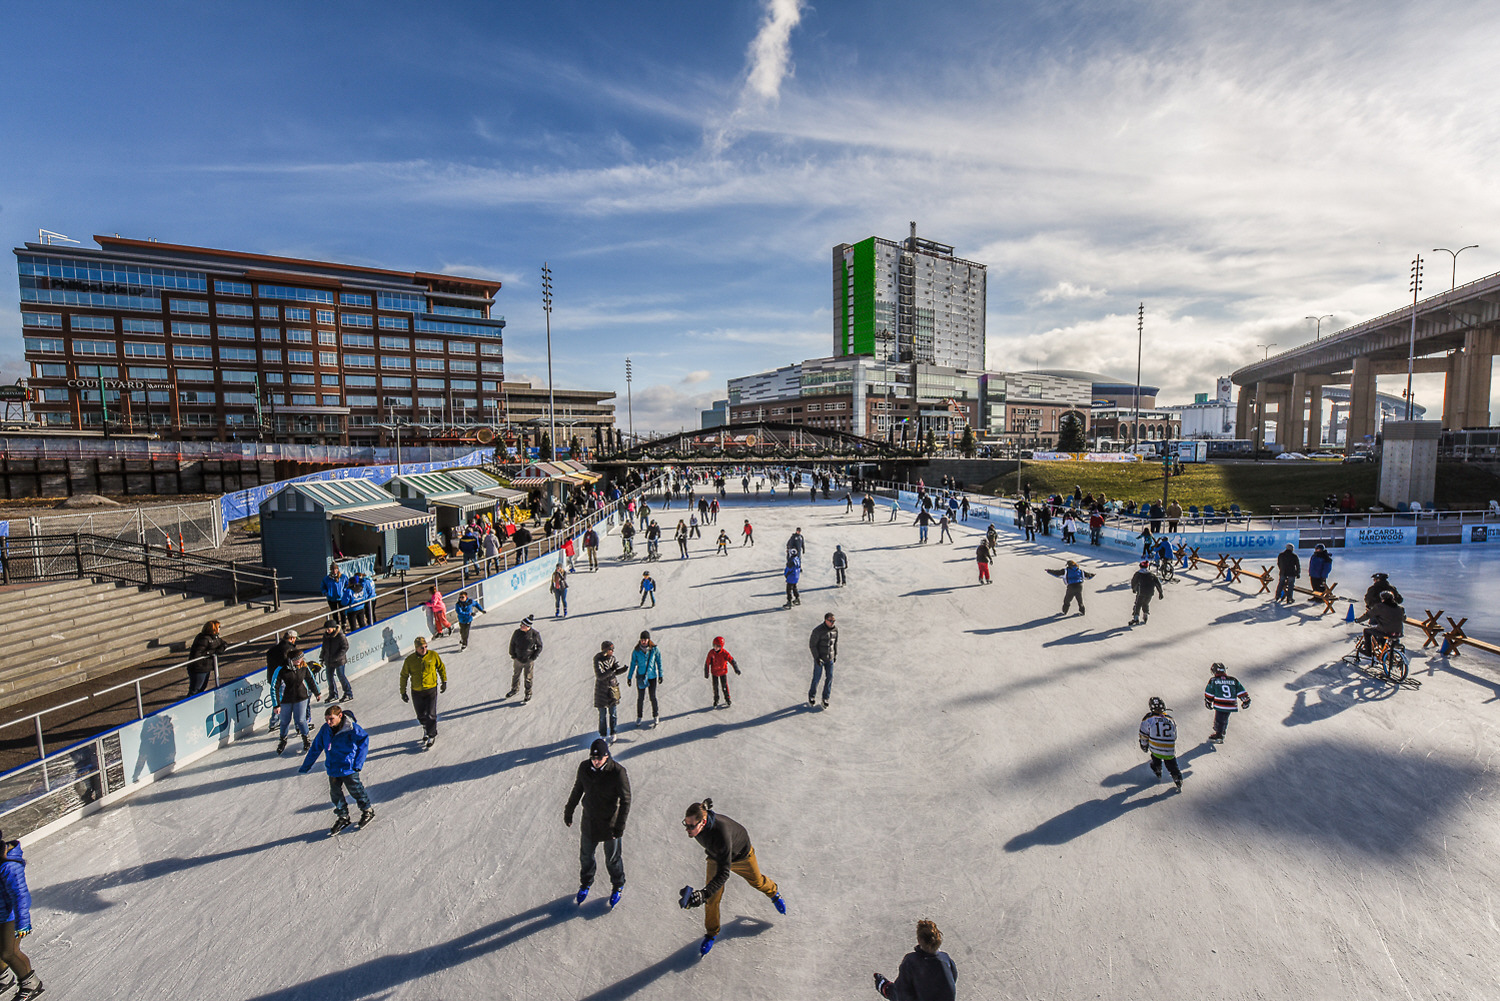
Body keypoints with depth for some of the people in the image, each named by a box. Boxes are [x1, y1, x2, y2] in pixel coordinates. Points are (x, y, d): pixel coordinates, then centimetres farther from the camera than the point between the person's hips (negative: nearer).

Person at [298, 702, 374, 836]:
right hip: (332, 769, 6)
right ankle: (343, 817, 32)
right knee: (335, 794, 13)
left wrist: (358, 763, -22)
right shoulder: (325, 729, -2)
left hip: (348, 768, -6)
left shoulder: (351, 728, -18)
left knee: (356, 790, 5)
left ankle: (367, 811, 25)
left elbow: (363, 741, -17)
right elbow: (315, 748, 11)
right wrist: (306, 766, 16)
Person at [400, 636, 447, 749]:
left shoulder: (433, 655, -9)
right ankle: (426, 729, 40)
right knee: (421, 716, 12)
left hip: (431, 689, -1)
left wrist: (444, 681, 11)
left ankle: (432, 735, 14)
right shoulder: (410, 660, -8)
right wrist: (403, 692, 6)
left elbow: (441, 667, 7)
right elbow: (404, 676, 4)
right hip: (416, 692, 2)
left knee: (430, 715, -5)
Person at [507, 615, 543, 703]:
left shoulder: (535, 634, -18)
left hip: (529, 661, -3)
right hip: (517, 660, 3)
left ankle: (528, 694, 31)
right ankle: (514, 689, 48)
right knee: (516, 675, 22)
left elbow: (539, 647, -6)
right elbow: (512, 644, 3)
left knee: (528, 678, 11)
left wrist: (533, 658, -11)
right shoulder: (517, 632, -12)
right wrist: (513, 655, -1)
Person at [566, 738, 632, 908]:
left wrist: (620, 826, -18)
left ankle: (617, 887, 43)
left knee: (612, 859, 16)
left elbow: (625, 800, -18)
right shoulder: (584, 767, -14)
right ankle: (585, 884, 52)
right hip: (588, 822, 4)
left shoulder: (618, 772, -27)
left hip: (609, 824, -4)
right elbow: (577, 790, 4)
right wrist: (569, 811, 13)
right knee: (585, 856, 23)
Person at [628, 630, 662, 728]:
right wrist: (629, 677, 2)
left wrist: (660, 675, 3)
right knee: (640, 698, 6)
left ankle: (656, 717, 22)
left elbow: (659, 662, 1)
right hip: (640, 676, 1)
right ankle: (639, 718, 22)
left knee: (653, 697, 4)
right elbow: (633, 664, 1)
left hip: (652, 676, 0)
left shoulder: (654, 649, -9)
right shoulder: (636, 651, -8)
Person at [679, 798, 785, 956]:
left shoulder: (721, 833, -49)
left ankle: (773, 892, 54)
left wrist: (704, 893, -55)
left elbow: (724, 873, -44)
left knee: (757, 881, 21)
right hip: (715, 857, 4)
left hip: (741, 855, -4)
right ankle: (711, 934, 26)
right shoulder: (695, 823, -30)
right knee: (712, 899, 0)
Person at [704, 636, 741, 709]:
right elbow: (707, 663, -7)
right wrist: (706, 672, -2)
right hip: (714, 672, 1)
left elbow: (731, 660, -23)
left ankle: (727, 699, 24)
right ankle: (716, 700, 24)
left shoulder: (724, 653, -22)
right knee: (715, 686, 5)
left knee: (724, 685, 4)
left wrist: (736, 668, -31)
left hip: (723, 671, -1)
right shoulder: (711, 652, -16)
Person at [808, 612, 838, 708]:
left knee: (829, 677, 5)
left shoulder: (835, 629, -4)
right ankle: (811, 696, 29)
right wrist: (816, 657, -18)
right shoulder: (818, 630, -22)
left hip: (830, 658, 5)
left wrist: (836, 654, 11)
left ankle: (825, 698, 20)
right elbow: (812, 644, -16)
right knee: (817, 677, 6)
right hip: (819, 658, -5)